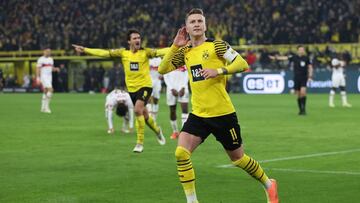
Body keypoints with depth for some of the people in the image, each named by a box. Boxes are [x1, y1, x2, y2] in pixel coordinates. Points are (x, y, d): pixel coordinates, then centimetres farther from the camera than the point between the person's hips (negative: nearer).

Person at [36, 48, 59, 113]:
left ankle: (43, 108, 17)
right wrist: (38, 78, -16)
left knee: (45, 92, 11)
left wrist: (56, 69, -1)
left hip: (49, 77, 8)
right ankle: (46, 106, -14)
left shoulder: (51, 59, 14)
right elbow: (38, 69, -10)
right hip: (44, 77, -8)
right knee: (50, 90, -20)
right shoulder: (41, 59, -9)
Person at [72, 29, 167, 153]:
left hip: (145, 86, -4)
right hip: (131, 88, 4)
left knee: (137, 110, -23)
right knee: (144, 114, 14)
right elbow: (104, 53, 2)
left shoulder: (145, 52, -6)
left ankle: (140, 143, -14)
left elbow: (159, 52, -19)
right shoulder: (123, 53, 2)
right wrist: (85, 50, 0)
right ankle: (157, 130, 45)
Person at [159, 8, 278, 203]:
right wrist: (175, 46, -2)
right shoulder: (185, 52, 9)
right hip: (198, 115, 4)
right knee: (181, 153, -16)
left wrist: (218, 71, -24)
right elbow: (163, 69, 7)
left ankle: (269, 185, 34)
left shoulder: (216, 45, -6)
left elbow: (242, 64, -11)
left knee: (238, 159, 8)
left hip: (223, 113, -4)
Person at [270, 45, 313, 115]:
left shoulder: (306, 58, 1)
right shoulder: (294, 57, 2)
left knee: (303, 92, -20)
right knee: (298, 94, 4)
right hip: (296, 78, 2)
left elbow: (310, 67, 7)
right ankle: (300, 110, 15)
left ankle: (304, 108, -12)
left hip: (304, 78, -2)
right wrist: (276, 58, -13)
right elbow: (285, 58, -3)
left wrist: (310, 76, -2)